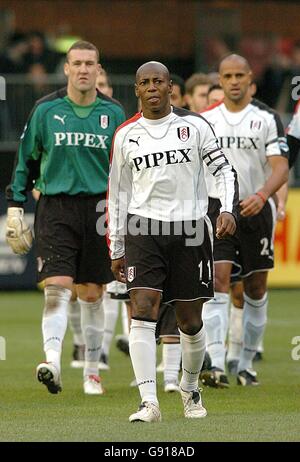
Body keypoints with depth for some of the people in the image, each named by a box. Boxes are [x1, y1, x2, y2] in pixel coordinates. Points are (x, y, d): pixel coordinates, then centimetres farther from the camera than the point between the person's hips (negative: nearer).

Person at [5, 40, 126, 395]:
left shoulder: (113, 113, 5)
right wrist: (15, 207, 6)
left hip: (99, 208, 1)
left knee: (92, 293, 8)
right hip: (55, 207, -1)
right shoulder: (46, 110, 3)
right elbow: (25, 160, 10)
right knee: (57, 287, -16)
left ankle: (92, 370, 18)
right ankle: (52, 360, -26)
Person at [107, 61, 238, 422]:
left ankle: (190, 388, 32)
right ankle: (148, 403, -20)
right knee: (142, 311, -16)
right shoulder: (126, 135, 8)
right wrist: (116, 250, 13)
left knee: (190, 320, 6)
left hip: (190, 229, 0)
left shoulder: (193, 125, 3)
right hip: (143, 230, 0)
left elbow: (223, 169, 5)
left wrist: (227, 209, -13)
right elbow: (117, 193, 14)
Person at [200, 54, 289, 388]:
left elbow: (281, 169, -11)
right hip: (216, 207, 0)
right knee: (218, 280, -15)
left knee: (256, 288, 7)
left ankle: (246, 364, 22)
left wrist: (261, 196, -28)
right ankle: (216, 365, -22)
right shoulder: (206, 120, 6)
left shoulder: (267, 119, -2)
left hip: (256, 210, 0)